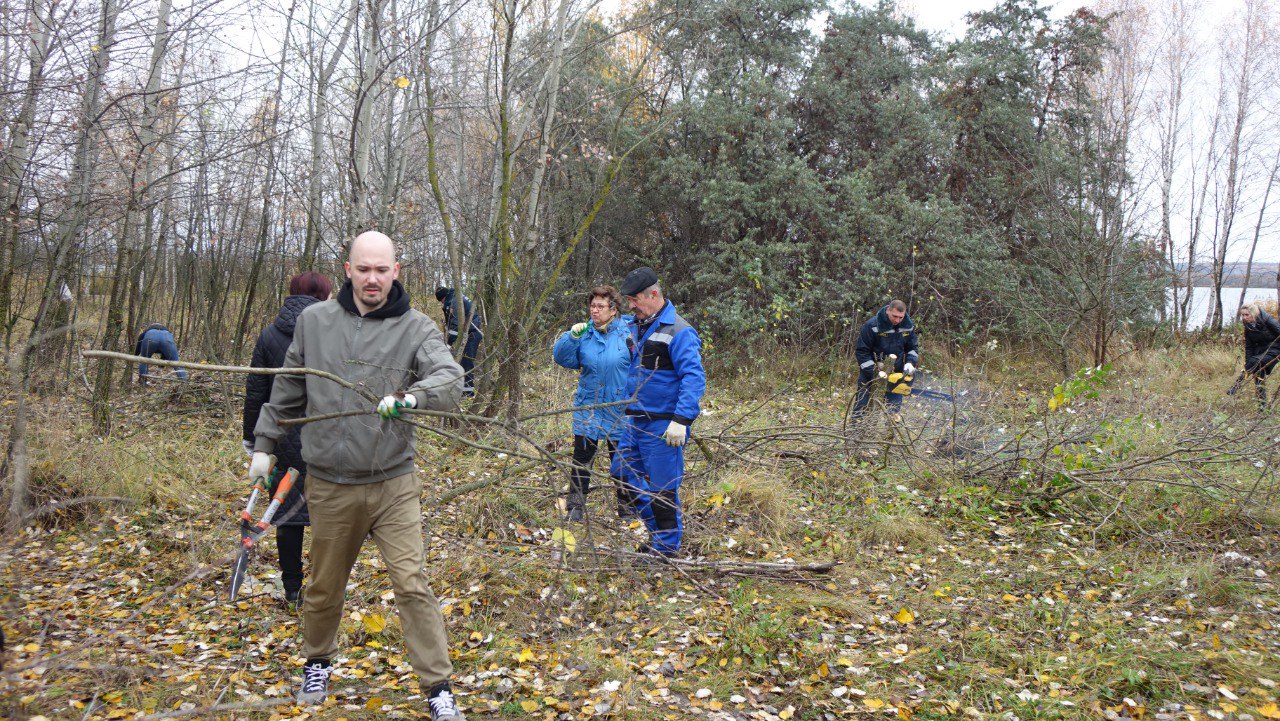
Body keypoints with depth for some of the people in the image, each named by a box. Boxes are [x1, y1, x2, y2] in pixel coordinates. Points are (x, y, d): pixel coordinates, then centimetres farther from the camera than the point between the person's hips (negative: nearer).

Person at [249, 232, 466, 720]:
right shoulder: (314, 321, 3)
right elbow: (287, 390, 14)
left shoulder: (416, 328, -6)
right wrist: (264, 444, 17)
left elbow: (450, 380, -22)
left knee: (412, 584, -4)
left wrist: (410, 396, -41)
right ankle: (317, 662, 44)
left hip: (393, 484, -2)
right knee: (324, 587, 18)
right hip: (329, 485, 2)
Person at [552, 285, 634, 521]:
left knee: (621, 460, 9)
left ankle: (627, 508, 23)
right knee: (581, 457, 5)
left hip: (619, 410, -2)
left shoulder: (628, 331, -7)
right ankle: (575, 506, 16)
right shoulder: (585, 332, 2)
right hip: (588, 406, 2)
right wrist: (572, 336, -19)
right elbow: (561, 357, -3)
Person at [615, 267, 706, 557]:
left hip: (663, 426, -9)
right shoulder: (634, 326, 12)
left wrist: (681, 420, -28)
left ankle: (667, 547, 14)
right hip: (635, 421, 9)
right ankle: (660, 531, 29)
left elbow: (694, 378, -21)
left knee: (662, 487, -1)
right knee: (627, 475, 14)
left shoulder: (678, 331, -14)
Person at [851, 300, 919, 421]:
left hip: (896, 373, 4)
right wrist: (874, 373, -22)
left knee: (894, 407, 4)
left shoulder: (908, 326, -4)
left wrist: (910, 363, -10)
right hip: (870, 372, -3)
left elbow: (913, 347, 10)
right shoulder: (871, 325, -18)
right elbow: (862, 351, -15)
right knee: (861, 407, -2)